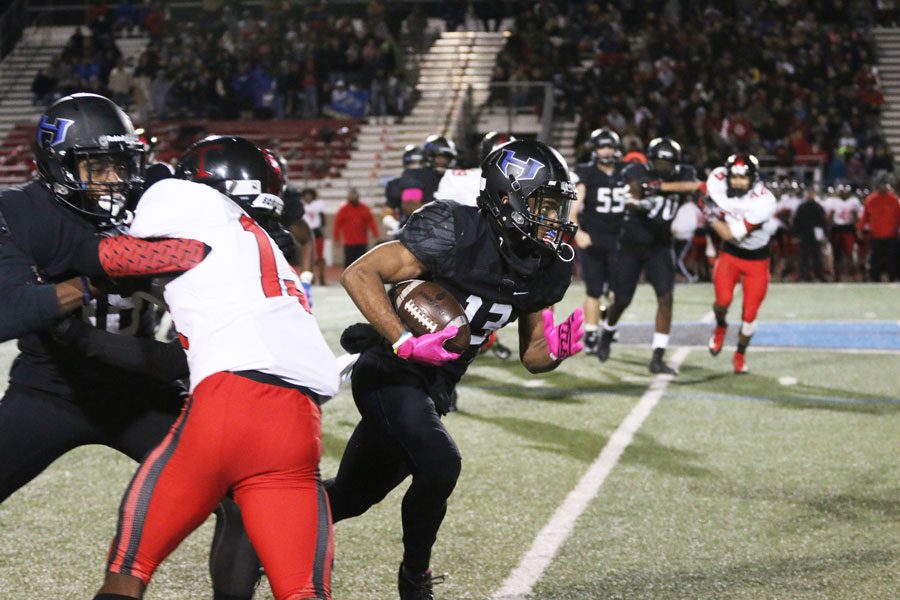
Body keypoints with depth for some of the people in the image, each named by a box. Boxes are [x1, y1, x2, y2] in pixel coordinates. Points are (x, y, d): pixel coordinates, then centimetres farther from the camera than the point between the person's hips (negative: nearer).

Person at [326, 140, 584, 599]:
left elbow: (530, 355, 7)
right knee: (439, 464, -27)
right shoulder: (456, 233, -22)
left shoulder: (544, 269, 0)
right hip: (391, 375, -8)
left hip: (432, 389, 8)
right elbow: (359, 274, -23)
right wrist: (406, 343, -32)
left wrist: (555, 351, -17)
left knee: (352, 495, 16)